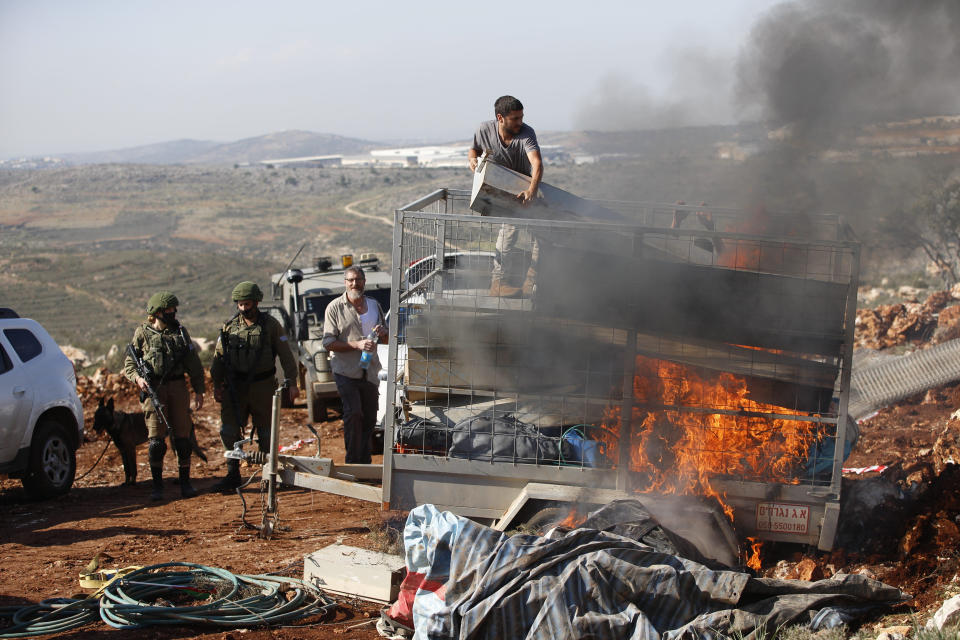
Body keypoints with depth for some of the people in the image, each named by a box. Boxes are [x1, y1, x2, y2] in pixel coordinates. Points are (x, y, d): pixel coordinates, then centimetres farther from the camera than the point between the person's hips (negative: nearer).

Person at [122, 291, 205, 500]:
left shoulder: (180, 331, 10)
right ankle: (157, 486, 5)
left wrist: (199, 391, 8)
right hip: (153, 388, -2)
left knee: (182, 437, 3)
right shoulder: (143, 333, 3)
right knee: (156, 439, -4)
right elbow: (129, 363, 5)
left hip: (178, 388, 2)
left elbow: (194, 364, 13)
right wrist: (137, 378, -15)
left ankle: (185, 483, 13)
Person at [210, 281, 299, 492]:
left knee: (266, 433, 4)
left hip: (262, 387, -2)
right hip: (234, 388, 2)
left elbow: (286, 355, 1)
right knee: (229, 431, -1)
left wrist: (292, 383, -4)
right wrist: (216, 385, 7)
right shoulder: (229, 327, 6)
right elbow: (218, 357, 12)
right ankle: (232, 475, 9)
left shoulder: (271, 325, 0)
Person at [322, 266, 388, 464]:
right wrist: (357, 345, -20)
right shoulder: (335, 308, -2)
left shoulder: (374, 305, 13)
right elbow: (328, 343, -9)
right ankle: (352, 462, -12)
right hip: (346, 371, -5)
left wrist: (383, 334, -4)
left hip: (370, 372, 5)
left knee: (369, 419, 9)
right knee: (354, 414, -18)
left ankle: (365, 464, 20)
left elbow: (386, 340, 21)